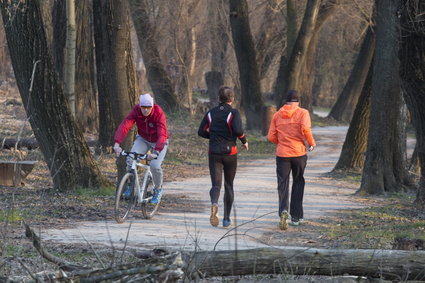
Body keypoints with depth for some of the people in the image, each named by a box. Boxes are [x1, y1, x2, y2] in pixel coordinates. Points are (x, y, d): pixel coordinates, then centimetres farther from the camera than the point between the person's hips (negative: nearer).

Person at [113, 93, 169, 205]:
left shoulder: (158, 114, -31)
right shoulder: (136, 111, -23)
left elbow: (162, 134, -41)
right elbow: (124, 125, -34)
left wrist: (156, 152, -56)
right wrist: (117, 144, -50)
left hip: (158, 142, -3)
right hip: (143, 139, 3)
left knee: (155, 165, -22)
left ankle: (158, 190, 6)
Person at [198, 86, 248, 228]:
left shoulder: (211, 113, 6)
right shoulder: (233, 113, -6)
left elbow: (201, 131, 6)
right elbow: (238, 130, -21)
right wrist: (244, 141, -2)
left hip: (213, 152, 2)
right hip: (230, 152, -2)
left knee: (216, 184, -4)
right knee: (229, 185, 13)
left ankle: (214, 204, -38)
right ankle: (226, 218, 16)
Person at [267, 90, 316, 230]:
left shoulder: (277, 115, 6)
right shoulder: (302, 113, -2)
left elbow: (271, 137, 4)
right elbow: (305, 129, -19)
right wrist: (311, 143, -3)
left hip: (282, 154, 1)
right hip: (299, 153, -1)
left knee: (282, 185, 0)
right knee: (298, 183, 14)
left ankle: (283, 211, -26)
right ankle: (296, 216, 18)